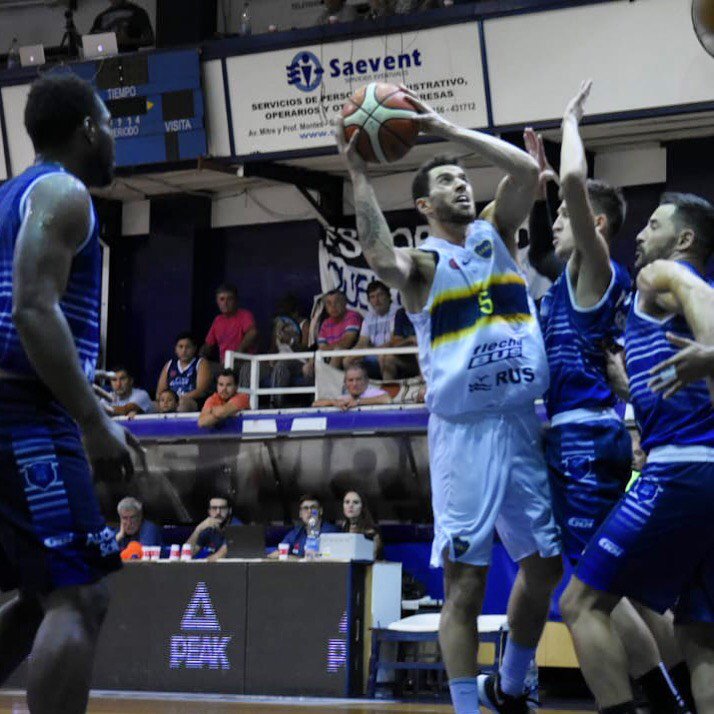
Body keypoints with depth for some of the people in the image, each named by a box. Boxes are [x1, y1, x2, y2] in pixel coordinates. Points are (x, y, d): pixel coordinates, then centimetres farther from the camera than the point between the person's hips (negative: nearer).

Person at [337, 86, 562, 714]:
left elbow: (527, 169, -6)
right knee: (465, 580, -5)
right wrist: (359, 176, -24)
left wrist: (446, 129, -8)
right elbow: (381, 261, -26)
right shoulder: (422, 263, -1)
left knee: (544, 565, 11)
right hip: (463, 431, -5)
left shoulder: (497, 234, 12)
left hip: (524, 423, 5)